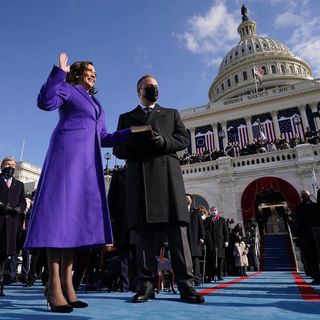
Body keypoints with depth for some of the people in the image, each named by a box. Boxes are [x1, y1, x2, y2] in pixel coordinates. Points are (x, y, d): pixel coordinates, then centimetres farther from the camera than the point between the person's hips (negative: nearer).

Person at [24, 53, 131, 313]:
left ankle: (67, 284, 0)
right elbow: (45, 102, -9)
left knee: (77, 213, -1)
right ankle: (54, 285, -13)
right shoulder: (67, 89, 12)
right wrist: (59, 72, -6)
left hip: (88, 161, 7)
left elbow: (104, 138, 24)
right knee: (60, 210, -14)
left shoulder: (95, 103, 31)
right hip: (67, 154, -7)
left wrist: (133, 131, 18)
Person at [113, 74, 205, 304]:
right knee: (142, 229, -3)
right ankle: (146, 284, 1)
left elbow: (184, 139, 10)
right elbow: (118, 149, 13)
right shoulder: (126, 117, 24)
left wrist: (163, 142, -10)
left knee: (177, 228, -7)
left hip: (167, 174, 0)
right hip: (139, 177, 1)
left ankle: (185, 284, -4)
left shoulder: (171, 113, 25)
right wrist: (132, 146, -10)